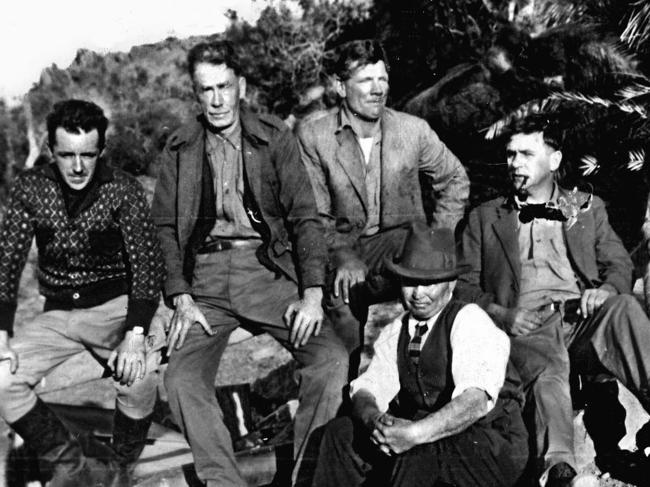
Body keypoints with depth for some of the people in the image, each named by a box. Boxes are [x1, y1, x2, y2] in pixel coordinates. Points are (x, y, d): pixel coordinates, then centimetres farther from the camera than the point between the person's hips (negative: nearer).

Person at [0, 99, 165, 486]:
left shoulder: (123, 189, -10)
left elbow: (147, 264, -15)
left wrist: (135, 337, -28)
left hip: (115, 306, -3)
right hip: (57, 313, 3)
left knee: (139, 374, -31)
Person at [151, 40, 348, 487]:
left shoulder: (276, 137, 7)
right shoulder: (180, 148, 11)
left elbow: (305, 217, 2)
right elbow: (165, 227, 9)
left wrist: (312, 294, -10)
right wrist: (181, 298, -5)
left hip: (267, 267, -1)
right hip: (205, 277, 1)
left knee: (332, 358, -21)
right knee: (182, 379, -22)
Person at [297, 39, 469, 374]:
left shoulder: (414, 130, 0)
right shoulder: (313, 135, -3)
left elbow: (455, 181, 14)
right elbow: (315, 212, -3)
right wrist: (342, 256, -20)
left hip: (401, 238, 0)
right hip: (343, 244, 0)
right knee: (338, 288, -31)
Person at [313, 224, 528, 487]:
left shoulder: (470, 320, -13)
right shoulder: (395, 331, 7)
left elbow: (476, 400, -27)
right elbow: (366, 389, -1)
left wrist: (414, 433, -37)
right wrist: (375, 419, -24)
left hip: (495, 448, -5)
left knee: (420, 450, -33)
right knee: (342, 432, -9)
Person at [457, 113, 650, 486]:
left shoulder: (587, 207, 25)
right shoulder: (485, 218, 21)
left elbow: (619, 263, 18)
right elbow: (465, 284, 13)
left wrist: (608, 289, -7)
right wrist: (500, 314, -7)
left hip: (583, 316, 2)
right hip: (527, 325, -1)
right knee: (549, 373, -36)